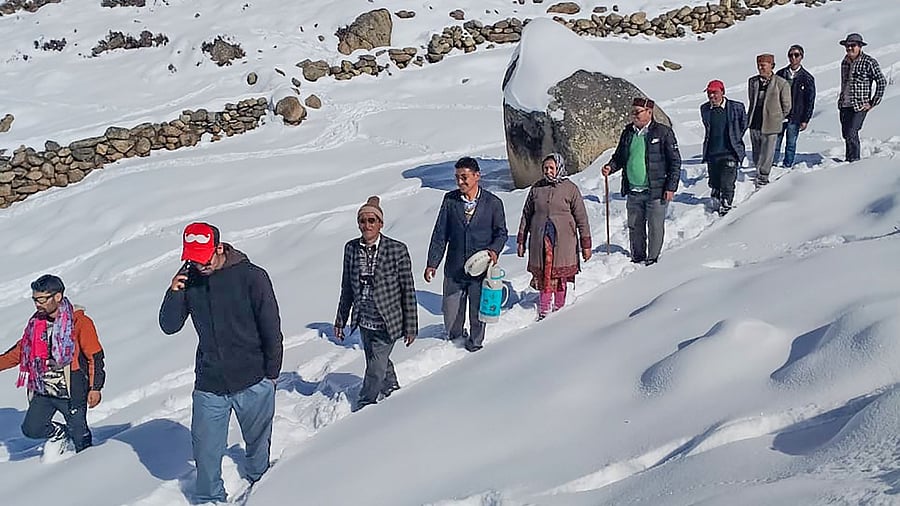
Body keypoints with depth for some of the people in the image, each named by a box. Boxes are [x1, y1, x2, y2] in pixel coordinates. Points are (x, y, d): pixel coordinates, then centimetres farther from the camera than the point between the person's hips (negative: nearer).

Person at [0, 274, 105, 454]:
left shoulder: (80, 322, -12)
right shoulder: (35, 323, 6)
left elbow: (95, 357, -9)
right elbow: (19, 352, 16)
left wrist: (95, 388, -12)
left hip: (71, 393, -5)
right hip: (42, 392, 5)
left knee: (80, 440, 2)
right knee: (31, 429, -4)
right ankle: (58, 433, 24)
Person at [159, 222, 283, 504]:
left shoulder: (251, 277, -11)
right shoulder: (188, 280, 0)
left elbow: (272, 329, -5)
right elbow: (169, 327, 3)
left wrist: (271, 374, -1)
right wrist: (173, 294, -15)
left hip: (253, 384, -2)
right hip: (209, 386, 3)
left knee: (258, 446, 14)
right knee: (206, 452, 5)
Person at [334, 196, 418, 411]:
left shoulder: (397, 250, -15)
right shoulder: (351, 248, -3)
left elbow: (408, 290, -9)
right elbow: (347, 287, 8)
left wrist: (411, 326, -6)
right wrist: (340, 320, 11)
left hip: (387, 323, -5)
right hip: (364, 322, 5)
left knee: (375, 369, -2)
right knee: (379, 363, 23)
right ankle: (392, 390, 50)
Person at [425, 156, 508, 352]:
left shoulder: (493, 203, -5)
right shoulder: (450, 200, -1)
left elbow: (501, 233, 5)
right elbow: (440, 233, 2)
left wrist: (494, 250, -15)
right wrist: (432, 263, -1)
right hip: (454, 268, 1)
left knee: (477, 312, 12)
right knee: (451, 318, 9)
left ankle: (475, 343, 36)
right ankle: (455, 339, 36)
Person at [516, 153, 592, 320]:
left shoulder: (570, 188, -2)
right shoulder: (537, 188, 5)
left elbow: (581, 218, 1)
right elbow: (526, 215, 13)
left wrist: (586, 244, 1)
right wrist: (521, 241, 13)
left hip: (563, 241, -2)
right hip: (540, 240, 2)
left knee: (560, 276, 3)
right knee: (543, 275, 0)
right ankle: (544, 311, 6)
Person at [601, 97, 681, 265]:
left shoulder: (663, 132, -6)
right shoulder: (628, 133, 10)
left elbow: (675, 161, -5)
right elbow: (619, 156, 21)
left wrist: (671, 187, -10)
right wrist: (610, 167, 0)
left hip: (656, 190, -5)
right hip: (633, 191, 5)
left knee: (655, 228, 2)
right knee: (634, 227, 12)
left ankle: (653, 260, 13)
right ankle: (637, 258, 26)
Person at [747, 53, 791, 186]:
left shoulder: (781, 83, -6)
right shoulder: (752, 81, 7)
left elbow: (786, 106, 2)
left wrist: (776, 120, 5)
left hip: (770, 125, -4)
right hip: (754, 124, 4)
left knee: (767, 154, -2)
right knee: (756, 153, 12)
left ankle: (762, 178, 7)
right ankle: (760, 174, 25)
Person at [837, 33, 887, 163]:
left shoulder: (869, 62, -9)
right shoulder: (845, 62, 10)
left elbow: (882, 82, -8)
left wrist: (873, 103, -9)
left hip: (860, 106, -6)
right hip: (844, 105, 6)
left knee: (851, 135, -15)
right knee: (846, 134, 12)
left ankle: (854, 161, -5)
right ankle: (849, 160, 26)